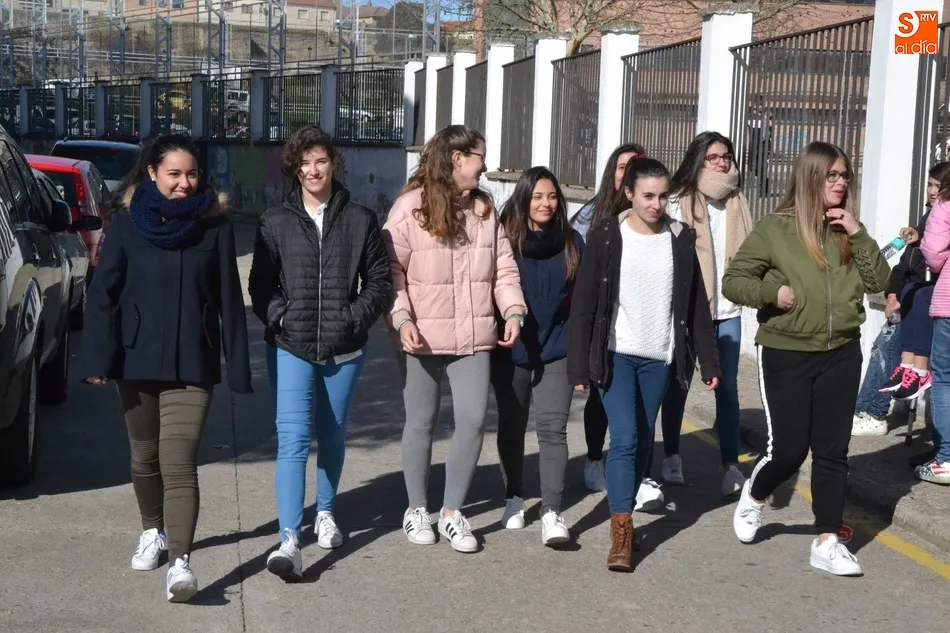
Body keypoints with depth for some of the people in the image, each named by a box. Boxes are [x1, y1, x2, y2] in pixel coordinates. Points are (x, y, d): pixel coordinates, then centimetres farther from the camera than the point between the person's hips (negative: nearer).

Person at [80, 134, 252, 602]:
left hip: (192, 365, -2)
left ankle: (181, 562, -17)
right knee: (144, 457, 17)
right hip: (136, 360, 2)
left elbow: (229, 300, 0)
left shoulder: (215, 226, -1)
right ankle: (153, 533, 38)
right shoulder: (127, 223, -1)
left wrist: (237, 366, -2)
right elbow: (103, 293, -2)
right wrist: (99, 357, -10)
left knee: (178, 463, -12)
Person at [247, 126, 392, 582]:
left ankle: (325, 513, 38)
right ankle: (289, 541, -17)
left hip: (343, 349, 1)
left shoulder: (360, 221, 3)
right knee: (293, 439, -12)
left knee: (332, 436, 15)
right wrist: (279, 317, -10)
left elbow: (380, 281, 5)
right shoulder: (276, 223, 3)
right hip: (290, 347, -1)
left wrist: (354, 318, -8)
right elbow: (260, 283, 6)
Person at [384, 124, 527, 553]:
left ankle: (453, 513, 11)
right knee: (421, 422, 9)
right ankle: (416, 510, 23)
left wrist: (513, 311, -5)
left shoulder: (484, 208, 8)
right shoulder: (411, 207, -8)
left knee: (473, 421, -2)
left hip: (473, 337, 4)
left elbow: (503, 267, 9)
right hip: (424, 338, -4)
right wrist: (402, 319, -20)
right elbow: (391, 269, -9)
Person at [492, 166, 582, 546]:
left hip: (557, 352, 0)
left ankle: (552, 513, -10)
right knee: (511, 427, 13)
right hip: (510, 352, 0)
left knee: (552, 428, -9)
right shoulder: (504, 240, -5)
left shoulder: (572, 243, 2)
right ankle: (514, 499, 30)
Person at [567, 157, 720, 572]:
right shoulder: (606, 237, -6)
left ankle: (626, 513, 25)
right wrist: (578, 366, -9)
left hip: (658, 357, 3)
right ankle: (621, 534, -11)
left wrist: (708, 362, 5)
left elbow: (696, 304, 7)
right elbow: (583, 303, -6)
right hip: (616, 354, -3)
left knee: (643, 443, 10)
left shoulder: (680, 239, 4)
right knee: (624, 439, -12)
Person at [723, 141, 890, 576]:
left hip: (841, 355, 4)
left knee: (832, 451, 5)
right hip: (786, 355, -4)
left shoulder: (848, 230, 5)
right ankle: (754, 496, 31)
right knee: (788, 450, -1)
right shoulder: (774, 229, -8)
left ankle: (827, 542, 13)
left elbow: (879, 283, 0)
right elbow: (732, 281, -6)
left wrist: (858, 236, -11)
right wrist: (772, 290, -23)